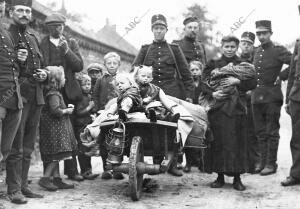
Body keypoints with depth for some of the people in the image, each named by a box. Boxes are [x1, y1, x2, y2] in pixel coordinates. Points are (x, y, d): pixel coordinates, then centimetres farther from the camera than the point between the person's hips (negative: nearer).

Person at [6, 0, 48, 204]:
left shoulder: (33, 38, 20)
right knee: (16, 147, -6)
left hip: (36, 96, 7)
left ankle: (24, 185, 18)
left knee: (28, 146, 10)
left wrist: (43, 74, 8)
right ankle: (14, 189, 1)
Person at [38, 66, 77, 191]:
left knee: (56, 156, 11)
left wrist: (66, 109, 12)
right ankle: (45, 178, -9)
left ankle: (57, 179, 15)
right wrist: (66, 111, -11)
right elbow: (55, 110, -26)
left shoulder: (54, 92, 15)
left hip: (55, 128, 10)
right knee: (57, 154, -10)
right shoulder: (53, 94, -14)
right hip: (54, 128, -10)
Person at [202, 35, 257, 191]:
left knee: (236, 142, -2)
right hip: (217, 108, 0)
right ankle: (220, 177, 13)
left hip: (236, 108, 0)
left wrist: (237, 81, -15)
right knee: (218, 142, 1)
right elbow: (204, 82, 1)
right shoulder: (213, 64, 9)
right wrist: (212, 93, -16)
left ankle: (237, 178, 7)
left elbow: (252, 83, -1)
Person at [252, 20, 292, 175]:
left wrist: (281, 76, -15)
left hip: (272, 97, -6)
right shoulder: (257, 51, 13)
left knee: (272, 132, 0)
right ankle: (262, 161, 20)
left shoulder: (278, 50, -7)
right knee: (260, 132, 11)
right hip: (256, 97, 6)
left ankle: (271, 164, 8)